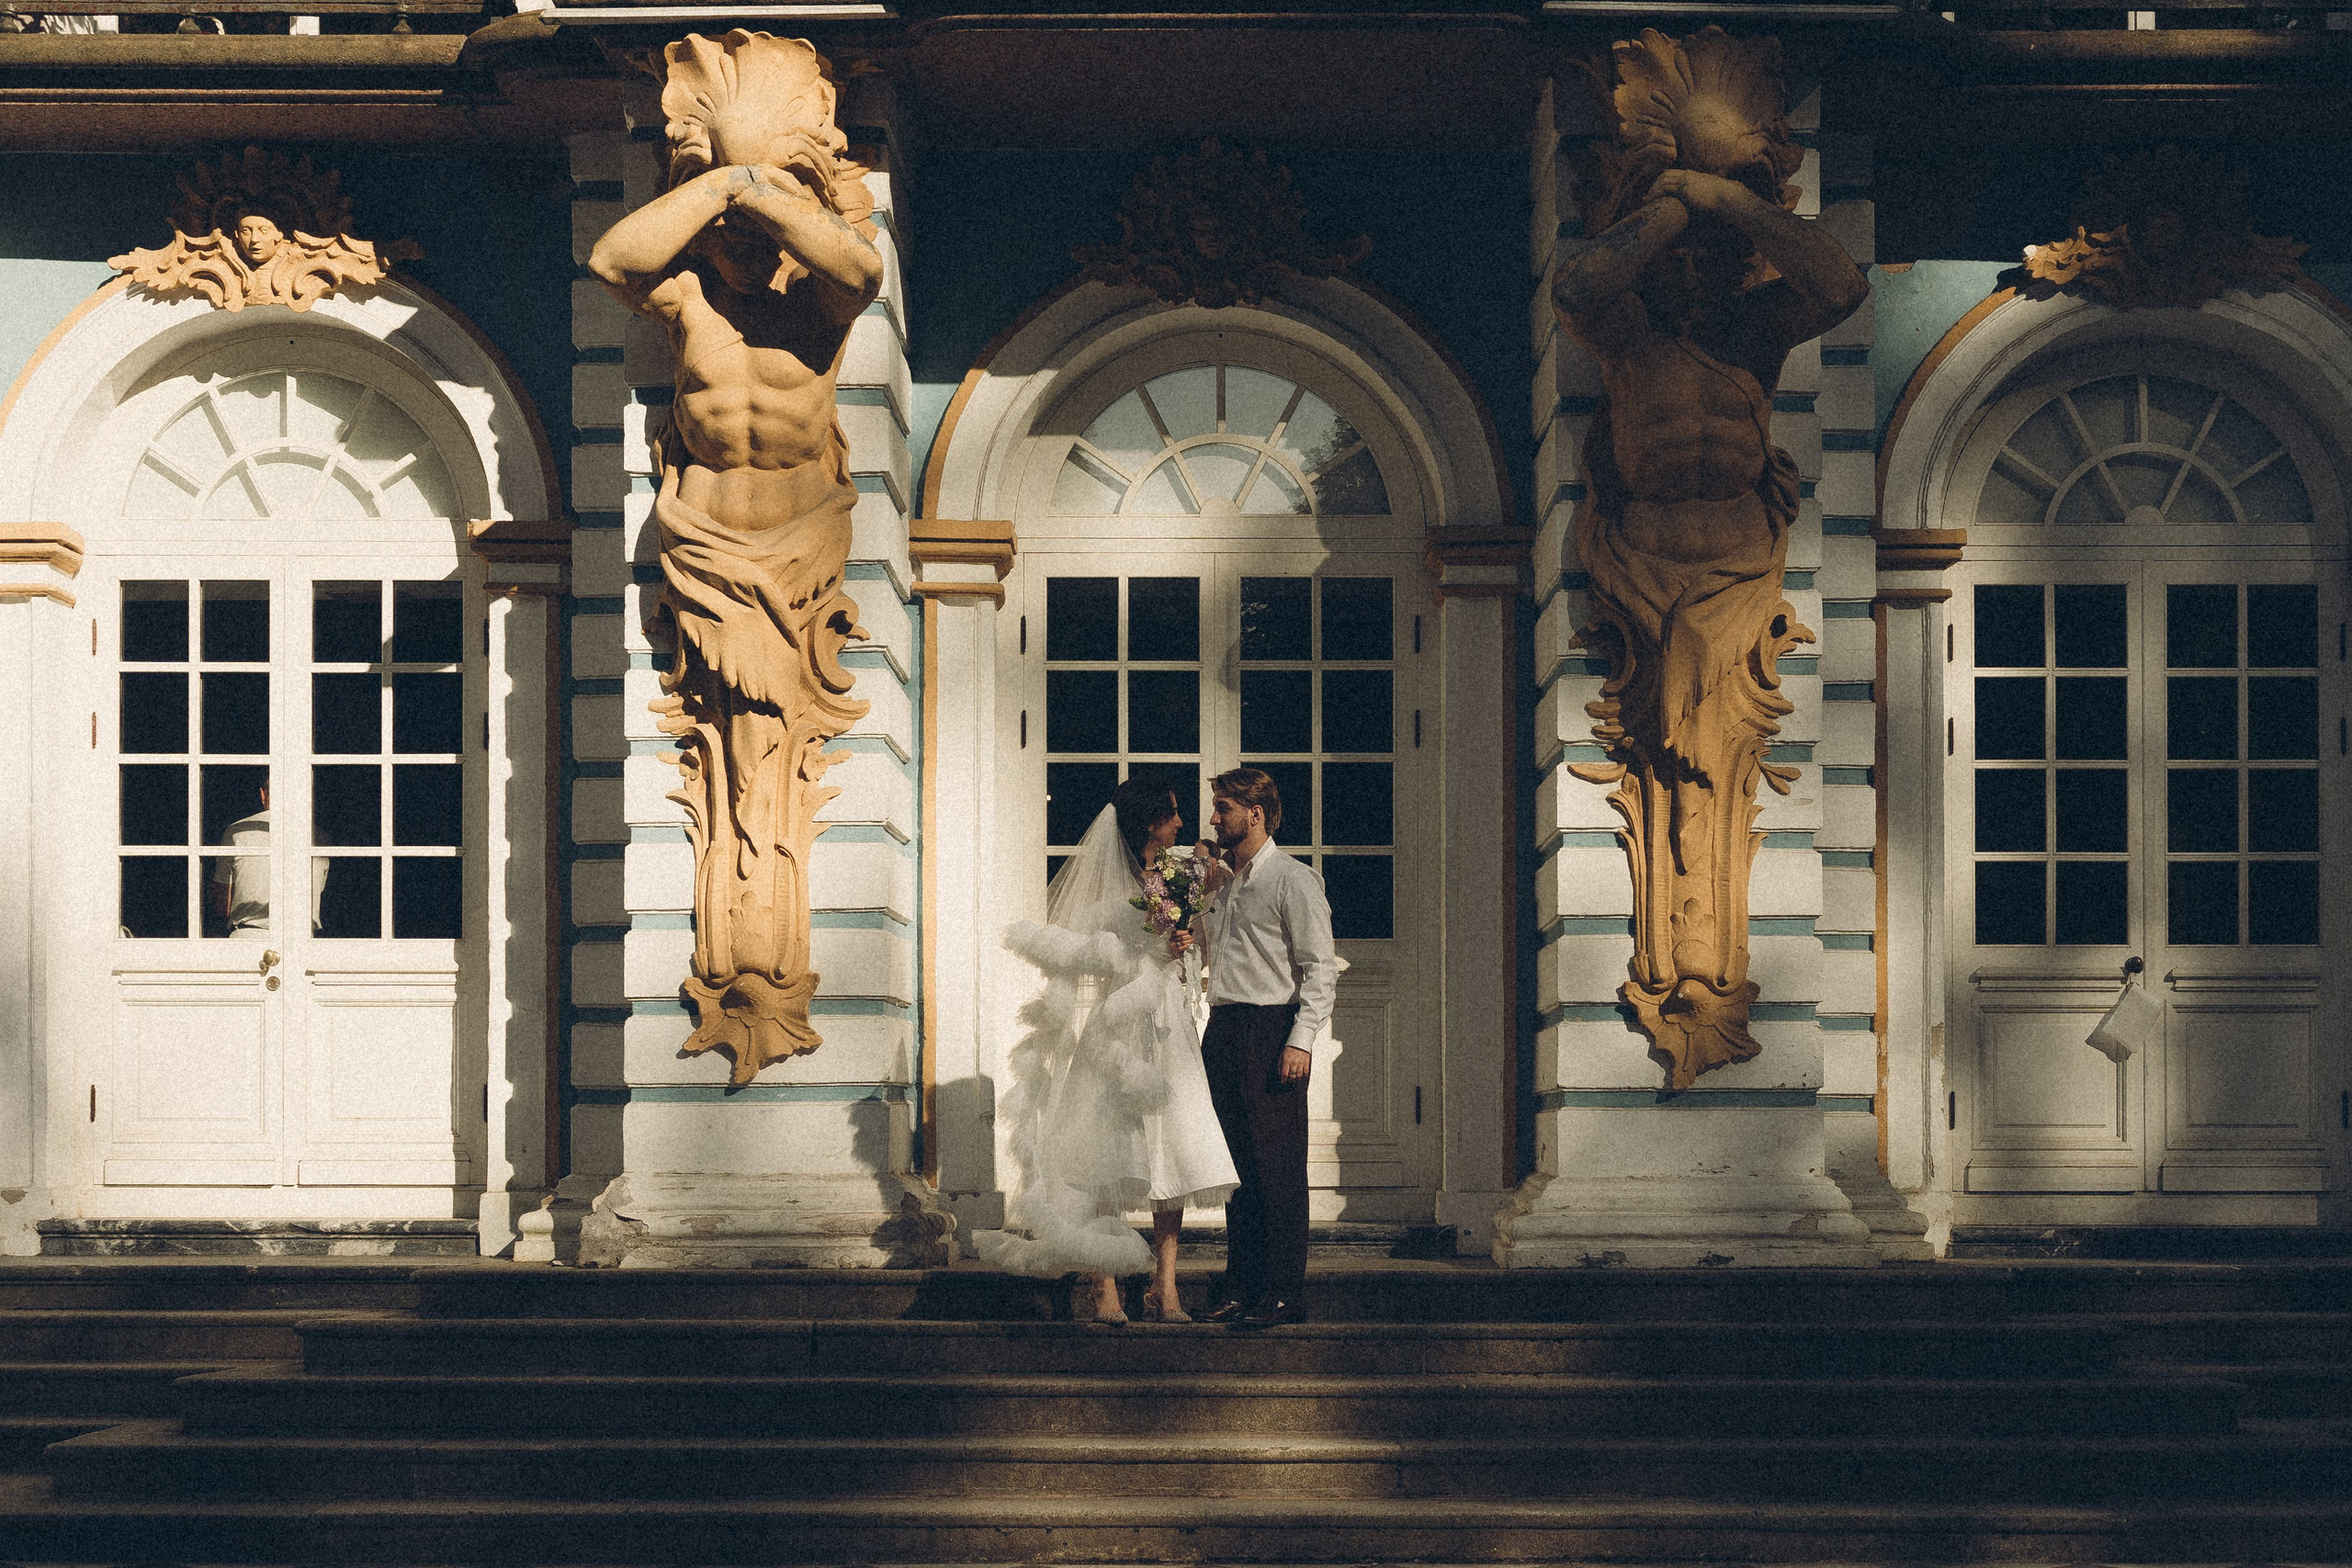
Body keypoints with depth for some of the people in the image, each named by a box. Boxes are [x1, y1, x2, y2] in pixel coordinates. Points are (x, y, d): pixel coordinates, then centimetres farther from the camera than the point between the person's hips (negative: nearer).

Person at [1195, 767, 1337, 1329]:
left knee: (1278, 1165, -6)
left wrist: (1301, 1040, -17)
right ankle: (1242, 1282, 12)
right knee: (1237, 1164, 8)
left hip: (1271, 1030, -8)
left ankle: (1284, 1292, -4)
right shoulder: (1225, 882, 19)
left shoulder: (1293, 880, -6)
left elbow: (1320, 968, -11)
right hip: (1223, 1030, 8)